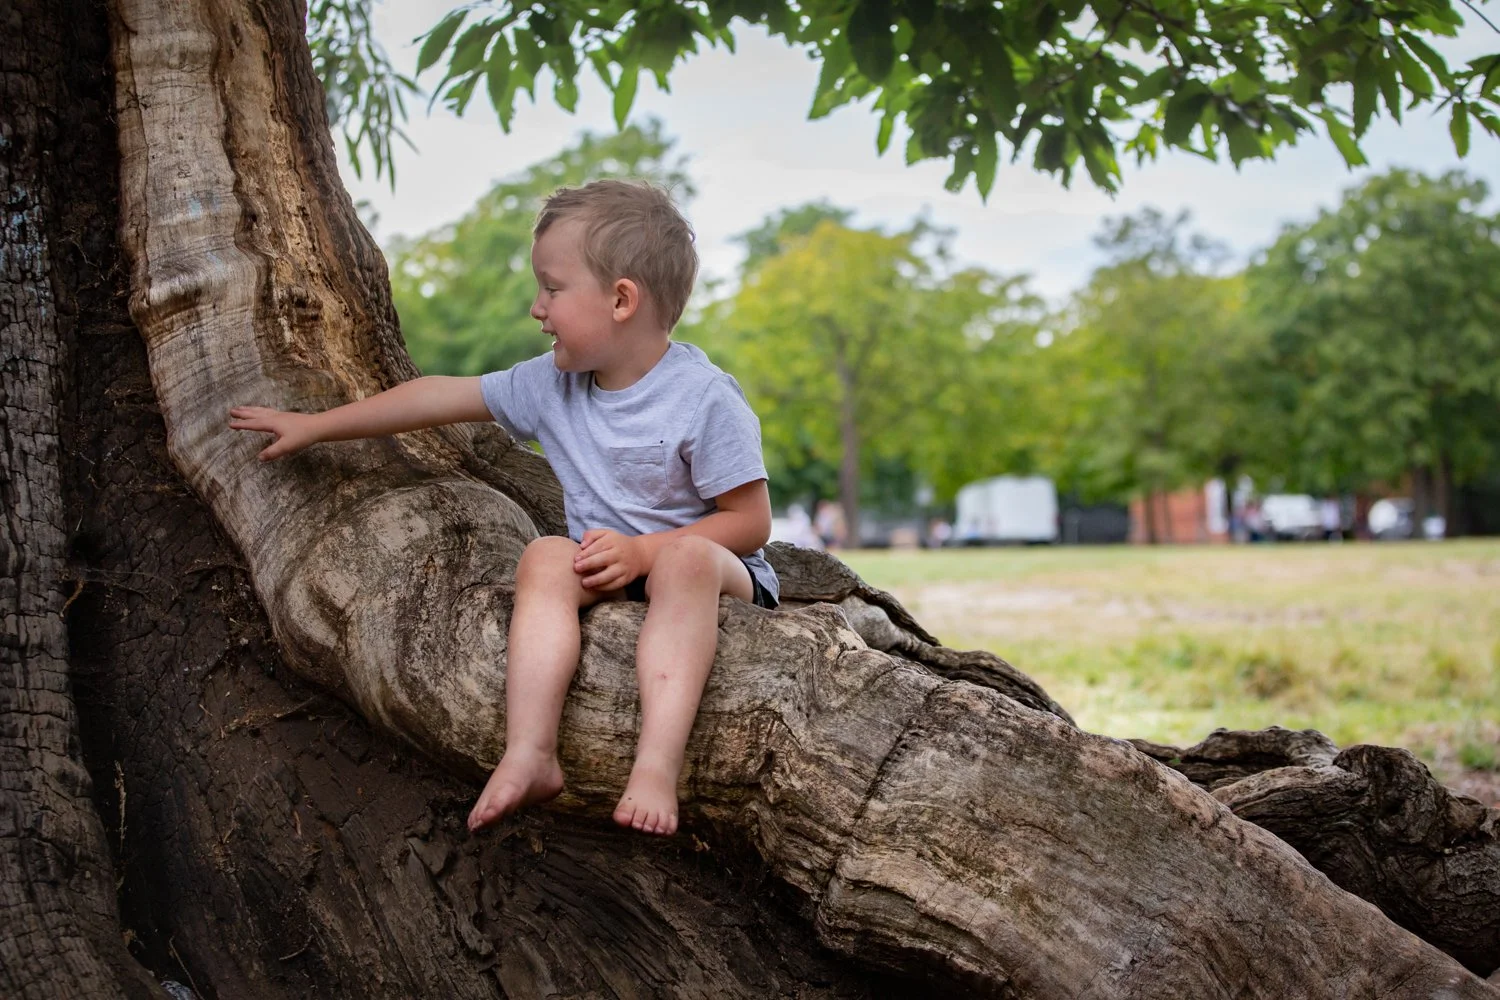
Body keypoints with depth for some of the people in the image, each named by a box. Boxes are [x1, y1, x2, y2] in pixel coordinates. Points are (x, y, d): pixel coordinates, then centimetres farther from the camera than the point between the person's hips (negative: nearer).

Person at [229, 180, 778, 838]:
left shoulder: (702, 399, -15)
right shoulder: (552, 384, 4)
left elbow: (751, 522, -14)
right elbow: (441, 397, 12)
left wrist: (641, 548, -23)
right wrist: (313, 427, 16)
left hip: (715, 568, -5)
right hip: (608, 569, 5)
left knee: (684, 558, -38)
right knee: (546, 557, -26)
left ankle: (657, 764, -52)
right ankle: (530, 756, -36)